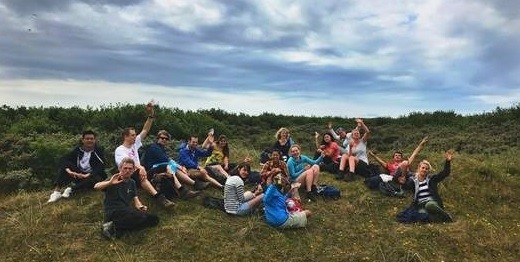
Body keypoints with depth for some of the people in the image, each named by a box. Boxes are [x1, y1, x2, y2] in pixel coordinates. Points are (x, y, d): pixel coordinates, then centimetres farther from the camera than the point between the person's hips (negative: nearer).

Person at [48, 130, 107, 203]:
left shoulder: (99, 151, -6)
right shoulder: (77, 150, 4)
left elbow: (100, 167, -17)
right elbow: (65, 159, -8)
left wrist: (87, 175, -31)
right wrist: (69, 171, -28)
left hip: (91, 176, -3)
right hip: (78, 174, 3)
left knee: (97, 179, -36)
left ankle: (71, 189, -35)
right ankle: (57, 190, -28)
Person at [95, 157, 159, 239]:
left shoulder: (132, 183, 20)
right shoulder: (114, 180, 3)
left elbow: (136, 199, 16)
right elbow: (96, 186, -14)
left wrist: (141, 207, -6)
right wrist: (109, 183, -32)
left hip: (127, 211, 7)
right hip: (113, 211, -7)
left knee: (154, 219, -13)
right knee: (142, 217, -31)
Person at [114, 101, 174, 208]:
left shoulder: (135, 144, 13)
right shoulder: (119, 150, -6)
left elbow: (145, 130, 8)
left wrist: (151, 114, -3)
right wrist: (140, 167, -45)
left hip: (138, 172, 8)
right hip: (127, 175, -8)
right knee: (141, 174, -40)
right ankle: (159, 197, -54)